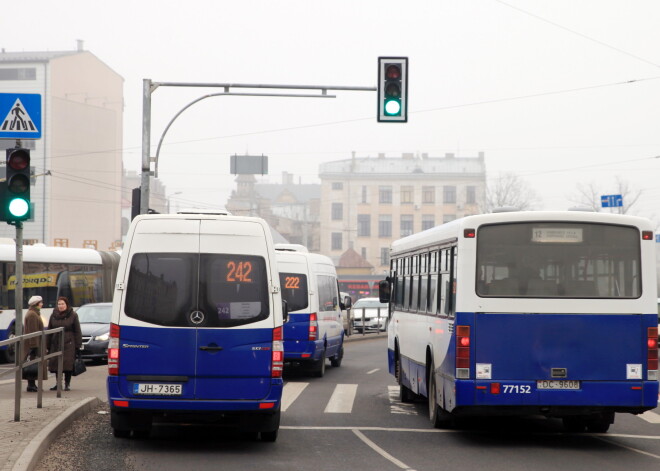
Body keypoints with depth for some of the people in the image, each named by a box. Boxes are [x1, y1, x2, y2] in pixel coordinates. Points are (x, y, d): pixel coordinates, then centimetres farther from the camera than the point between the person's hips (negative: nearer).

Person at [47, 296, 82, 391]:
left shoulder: (73, 316, 1)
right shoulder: (54, 316, 11)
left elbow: (77, 331, 0)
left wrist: (78, 344, -7)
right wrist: (48, 345, 7)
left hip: (69, 344, -4)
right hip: (56, 343, 4)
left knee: (68, 364, -7)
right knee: (56, 363, 3)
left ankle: (67, 384, 1)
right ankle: (57, 383, 12)